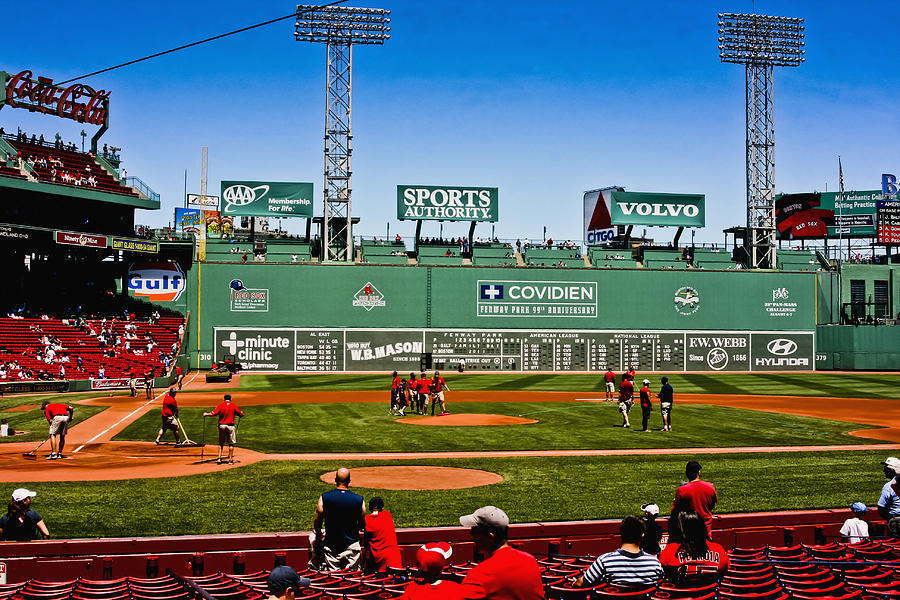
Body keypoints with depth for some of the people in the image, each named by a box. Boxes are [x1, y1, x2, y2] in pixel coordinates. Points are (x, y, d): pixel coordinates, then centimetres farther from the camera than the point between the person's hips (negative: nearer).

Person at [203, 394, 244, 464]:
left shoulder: (220, 406, -2)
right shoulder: (234, 406, -2)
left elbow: (213, 414, -11)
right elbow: (241, 414, 1)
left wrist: (206, 414, 6)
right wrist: (241, 412, 24)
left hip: (222, 426, 1)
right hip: (230, 426, -1)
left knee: (221, 443, 13)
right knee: (231, 443, 4)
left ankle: (219, 458, 6)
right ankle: (230, 459, 4)